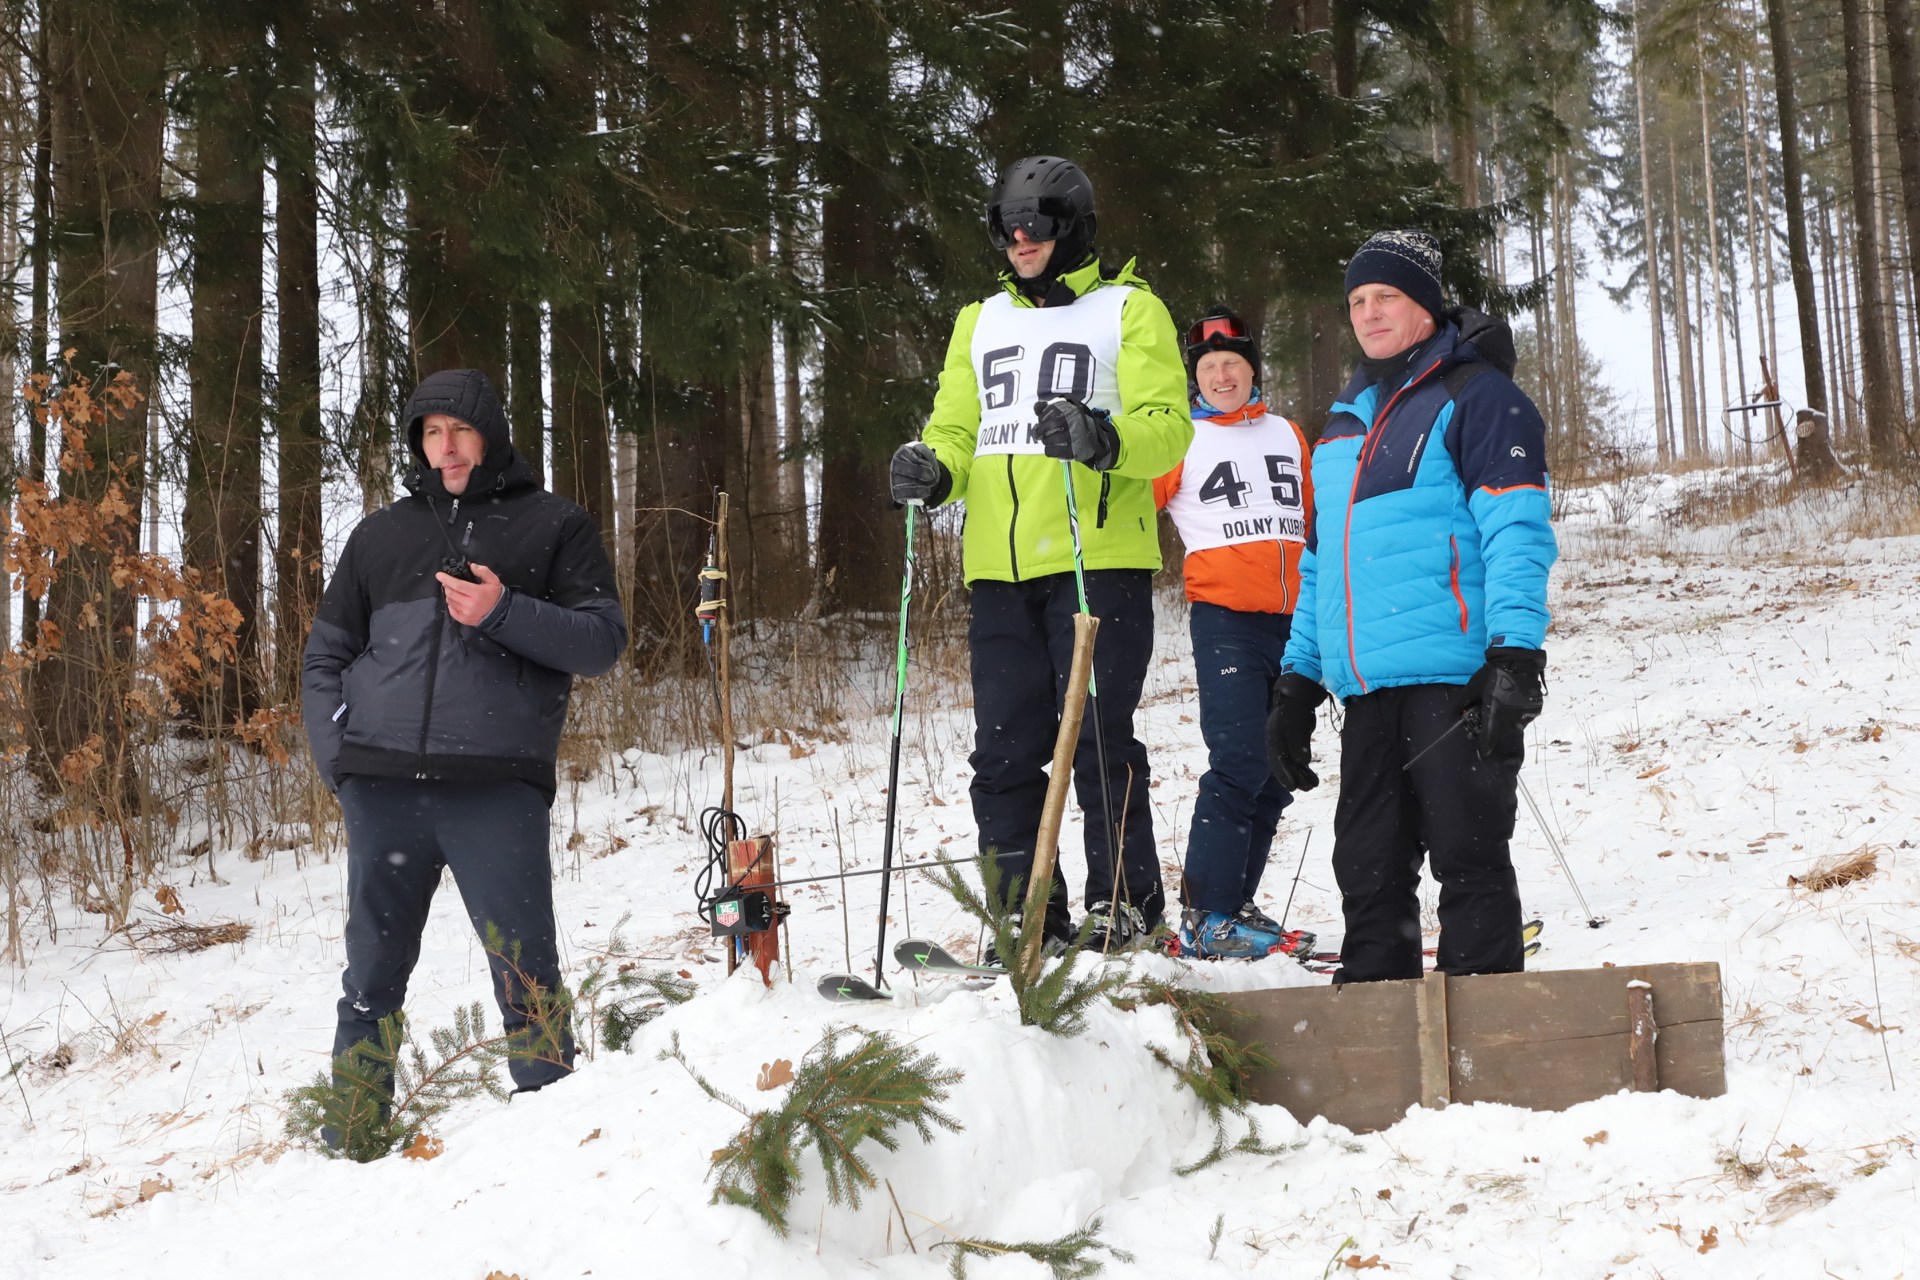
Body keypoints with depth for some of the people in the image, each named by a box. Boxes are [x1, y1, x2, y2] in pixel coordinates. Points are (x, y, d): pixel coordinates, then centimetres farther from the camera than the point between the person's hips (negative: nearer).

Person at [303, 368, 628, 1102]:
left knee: (525, 974, -5)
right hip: (382, 789, 3)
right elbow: (326, 655, 21)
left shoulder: (553, 526, 10)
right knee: (373, 973, 9)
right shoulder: (382, 534, 19)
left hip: (496, 787, -3)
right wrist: (335, 753, 5)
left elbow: (602, 640, 1)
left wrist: (504, 614, -14)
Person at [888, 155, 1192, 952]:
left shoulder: (1128, 310, 5)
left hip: (1098, 560, -5)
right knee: (1004, 750, 4)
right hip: (999, 566, 5)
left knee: (1099, 738, -6)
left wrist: (1103, 439, -26)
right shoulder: (981, 321, 22)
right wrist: (932, 471, -3)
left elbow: (1168, 428, -5)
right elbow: (956, 430, 20)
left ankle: (1124, 903, 4)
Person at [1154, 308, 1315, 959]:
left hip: (1294, 620, 6)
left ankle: (1236, 906, 16)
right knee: (1239, 764, -16)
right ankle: (1207, 917, -13)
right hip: (1226, 616, -6)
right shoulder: (1181, 440, 5)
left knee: (1278, 774, 7)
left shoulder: (1287, 436, 19)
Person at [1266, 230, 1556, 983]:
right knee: (1368, 872, 9)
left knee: (1468, 861, -4)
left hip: (1456, 679, -7)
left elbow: (1516, 529, -11)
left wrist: (1515, 653, -22)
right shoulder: (1346, 419, 22)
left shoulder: (1475, 398, -1)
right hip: (1367, 688, 7)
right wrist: (1297, 679, 20)